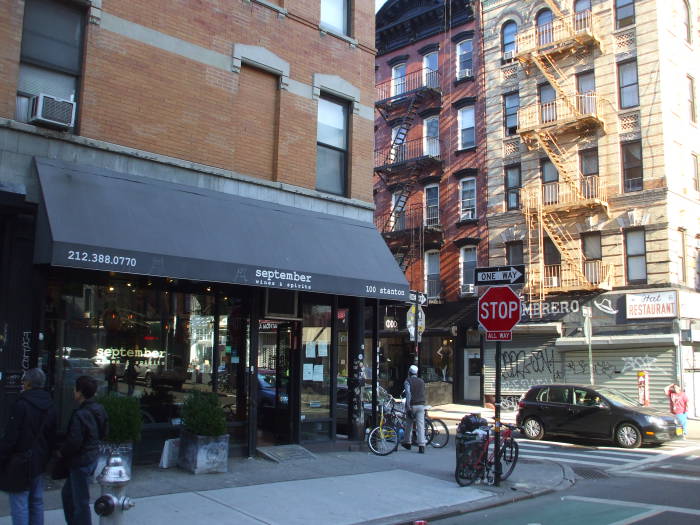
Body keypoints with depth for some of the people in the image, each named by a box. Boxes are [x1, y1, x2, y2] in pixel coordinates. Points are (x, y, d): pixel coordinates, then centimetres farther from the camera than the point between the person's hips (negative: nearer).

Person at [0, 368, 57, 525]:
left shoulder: (22, 405, -17)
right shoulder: (50, 406, 8)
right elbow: (53, 437, 14)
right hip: (40, 463, 7)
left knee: (19, 503, -3)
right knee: (37, 501, 15)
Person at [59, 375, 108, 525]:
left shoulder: (80, 415, -25)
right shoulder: (99, 410, 2)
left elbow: (74, 441, -24)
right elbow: (103, 433, 13)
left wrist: (62, 452, -6)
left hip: (81, 462, -9)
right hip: (93, 457, 9)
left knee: (80, 501, 4)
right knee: (67, 493, 24)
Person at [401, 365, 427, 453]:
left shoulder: (408, 381, -2)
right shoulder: (421, 381, 13)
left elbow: (408, 393, -15)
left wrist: (408, 406, -18)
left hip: (412, 405, -3)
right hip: (421, 405, 3)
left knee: (409, 424, 13)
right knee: (421, 425, -2)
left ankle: (407, 442, 26)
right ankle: (422, 446, -11)